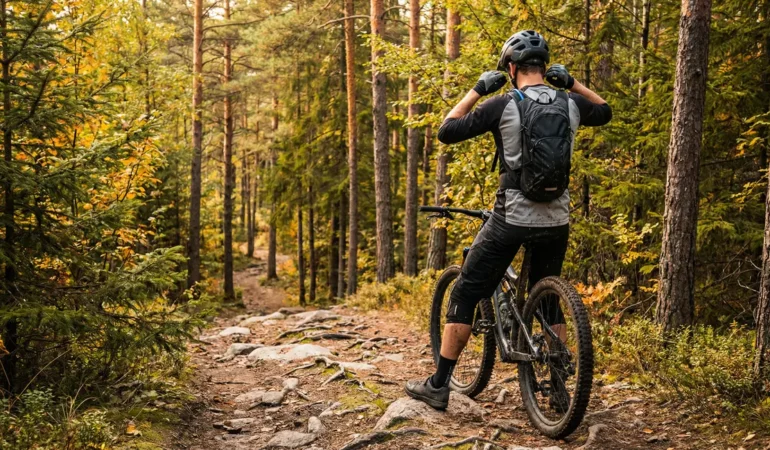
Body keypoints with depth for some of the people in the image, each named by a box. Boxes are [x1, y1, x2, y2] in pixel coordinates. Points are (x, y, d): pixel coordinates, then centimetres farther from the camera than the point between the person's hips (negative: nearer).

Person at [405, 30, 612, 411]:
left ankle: (438, 386, 7)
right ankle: (559, 389, 22)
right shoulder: (570, 104, 3)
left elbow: (446, 132, -4)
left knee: (465, 294, 6)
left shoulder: (504, 104, -10)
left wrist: (477, 90, 4)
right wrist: (571, 83, 20)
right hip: (556, 220, 5)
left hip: (511, 218, -4)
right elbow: (605, 112, 26)